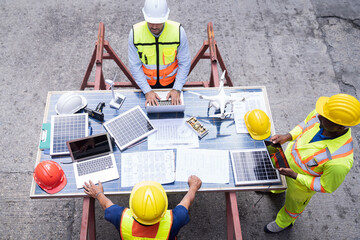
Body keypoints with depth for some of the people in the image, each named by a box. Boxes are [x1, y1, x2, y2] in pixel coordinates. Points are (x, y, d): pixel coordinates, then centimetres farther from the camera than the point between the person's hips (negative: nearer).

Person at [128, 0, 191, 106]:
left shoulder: (178, 31, -20)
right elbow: (135, 66, -13)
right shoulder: (135, 33, -20)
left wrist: (177, 89, -18)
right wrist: (147, 91, -20)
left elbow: (184, 63, -12)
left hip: (171, 82, 0)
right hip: (146, 82, 0)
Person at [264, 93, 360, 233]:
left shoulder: (339, 162, -46)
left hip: (301, 184, -5)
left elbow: (326, 187, -27)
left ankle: (284, 222, 63)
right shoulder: (319, 116, -30)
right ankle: (276, 189, 75)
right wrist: (287, 136, -19)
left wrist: (295, 176, -31)